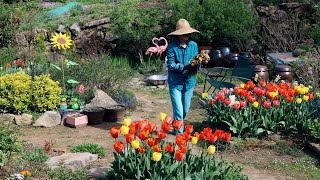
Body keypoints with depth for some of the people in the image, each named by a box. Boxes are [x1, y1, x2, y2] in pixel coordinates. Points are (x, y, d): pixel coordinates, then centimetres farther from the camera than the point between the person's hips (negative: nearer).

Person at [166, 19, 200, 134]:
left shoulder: (193, 45, 1)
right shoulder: (172, 47, -12)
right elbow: (171, 65, -15)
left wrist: (196, 65, -20)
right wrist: (185, 67, -28)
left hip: (189, 81, 5)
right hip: (175, 82, -4)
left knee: (185, 110, 16)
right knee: (178, 111, -7)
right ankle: (179, 133, 7)